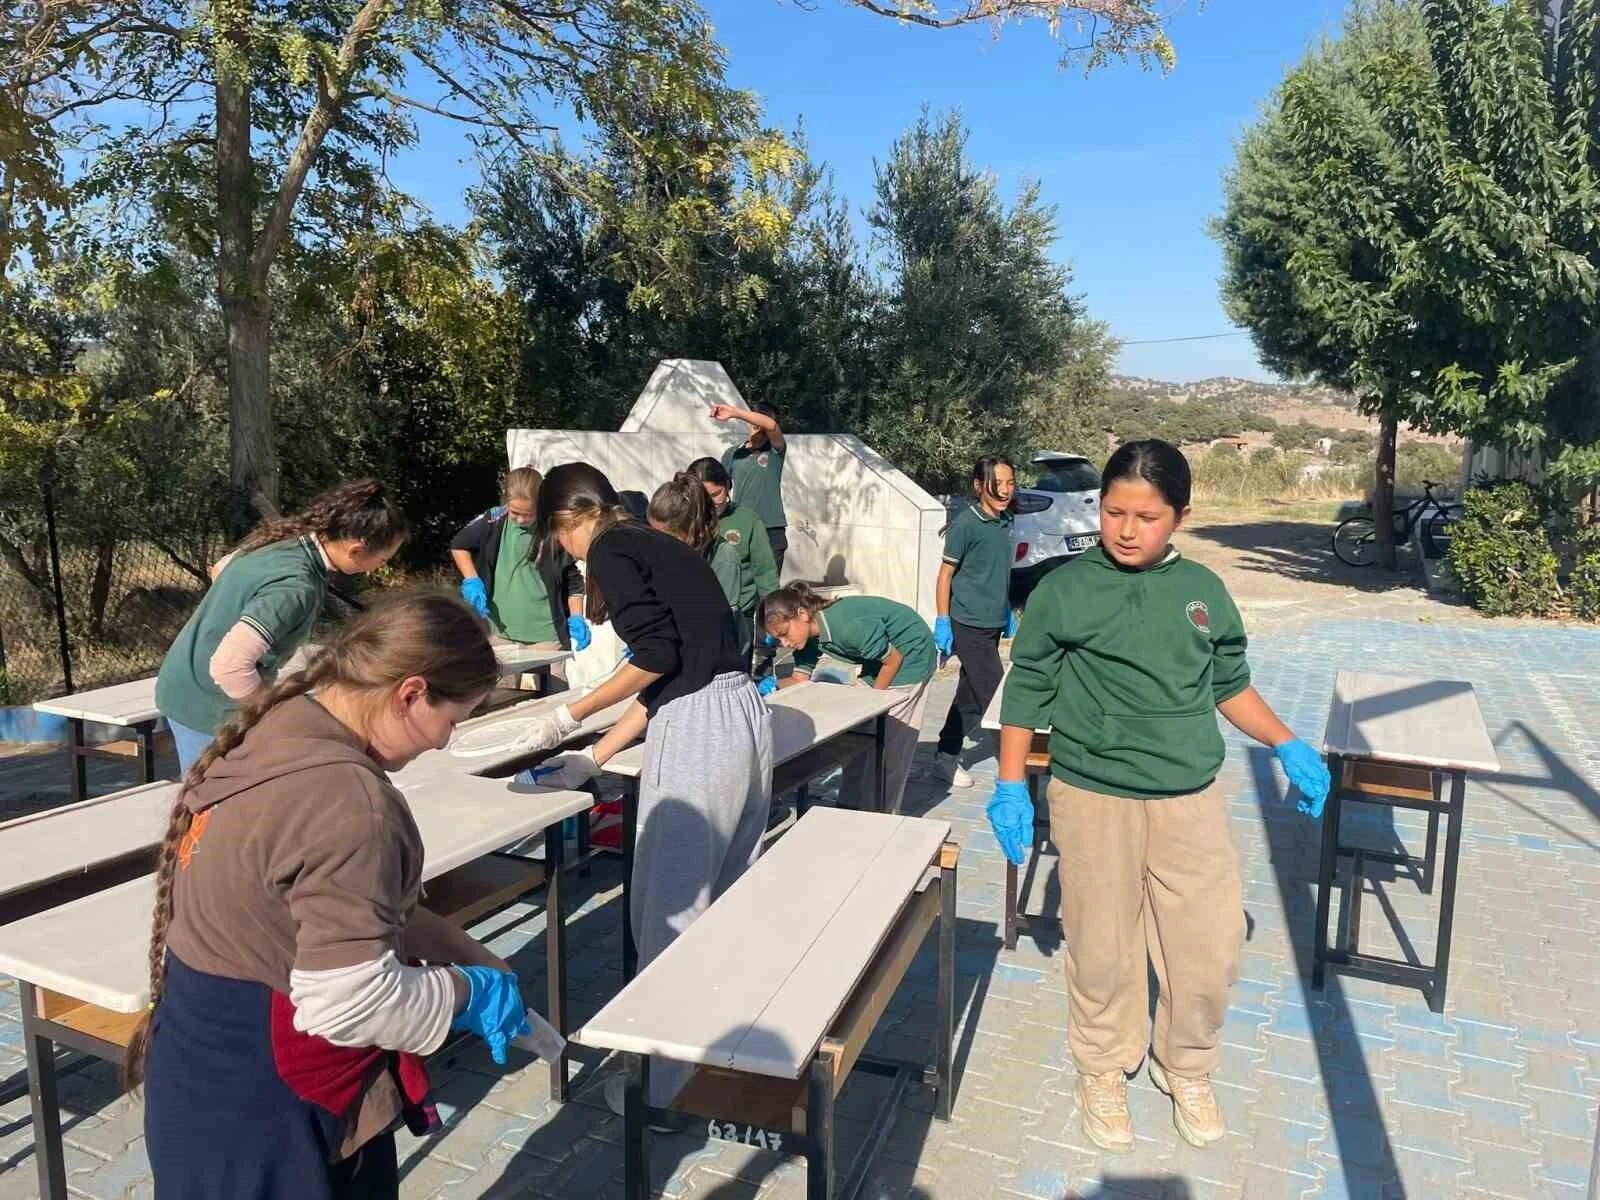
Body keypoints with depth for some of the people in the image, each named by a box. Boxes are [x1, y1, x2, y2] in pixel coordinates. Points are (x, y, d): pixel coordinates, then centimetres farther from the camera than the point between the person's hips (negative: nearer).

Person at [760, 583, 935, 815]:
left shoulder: (850, 626, -36)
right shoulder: (808, 634, -11)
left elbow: (893, 660, -23)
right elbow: (800, 680, -5)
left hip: (909, 655, -8)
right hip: (879, 659, 8)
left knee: (889, 742, -5)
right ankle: (849, 803, 21)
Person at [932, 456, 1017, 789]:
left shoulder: (1005, 521, 8)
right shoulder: (966, 524, -14)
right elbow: (946, 573, -10)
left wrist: (1008, 612, 22)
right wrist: (942, 623, -12)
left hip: (992, 622, 8)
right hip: (969, 623, -8)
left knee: (971, 693, 13)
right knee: (993, 693, -8)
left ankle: (947, 757, 24)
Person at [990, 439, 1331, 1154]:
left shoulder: (1203, 591, 3)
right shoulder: (1064, 591, -7)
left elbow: (1230, 685, 15)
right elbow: (1026, 690, -2)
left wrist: (1288, 747, 6)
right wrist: (1010, 787, -5)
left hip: (1190, 799, 3)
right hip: (1094, 799, -3)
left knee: (1211, 945, 9)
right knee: (1103, 947, 10)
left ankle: (1186, 1068, 35)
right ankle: (1103, 1070, 34)